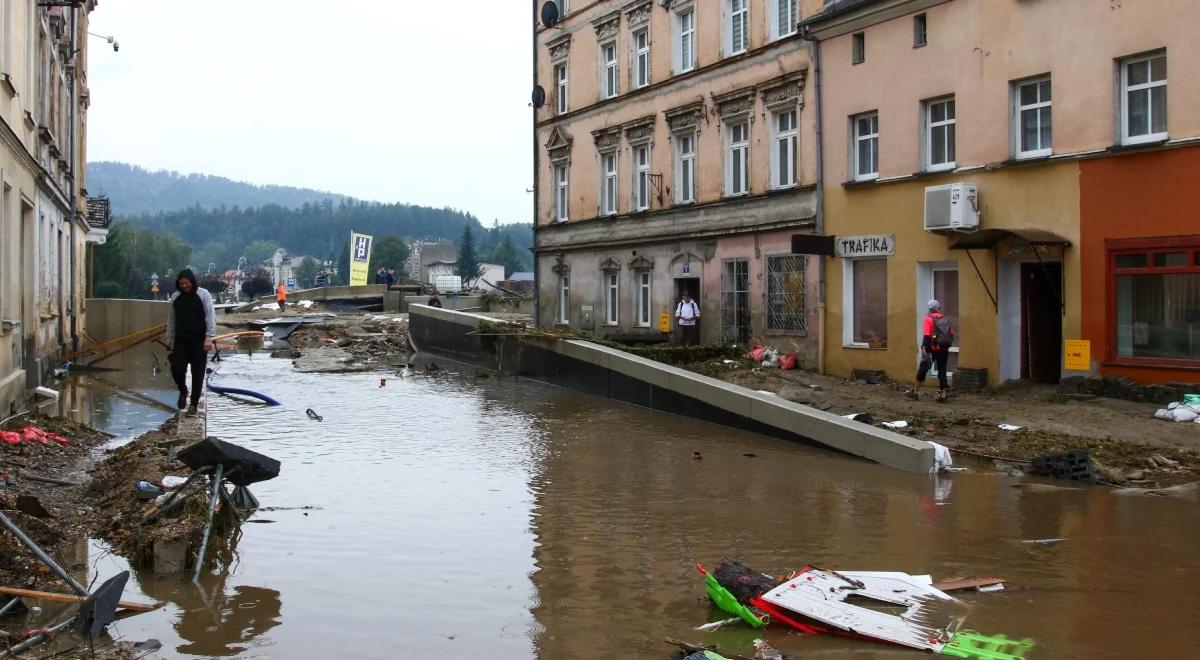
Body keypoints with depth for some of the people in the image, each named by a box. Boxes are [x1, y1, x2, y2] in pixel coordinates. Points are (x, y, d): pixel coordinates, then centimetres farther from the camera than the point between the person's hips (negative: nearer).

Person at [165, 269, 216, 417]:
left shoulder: (203, 295, -4)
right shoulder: (175, 297, 8)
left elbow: (210, 317, -7)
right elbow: (171, 320, 15)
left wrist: (209, 338, -13)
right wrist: (169, 338, 13)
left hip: (199, 341, -3)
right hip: (180, 341, 3)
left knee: (197, 374, 0)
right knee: (177, 369, -5)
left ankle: (193, 405, 9)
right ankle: (183, 391, 26)